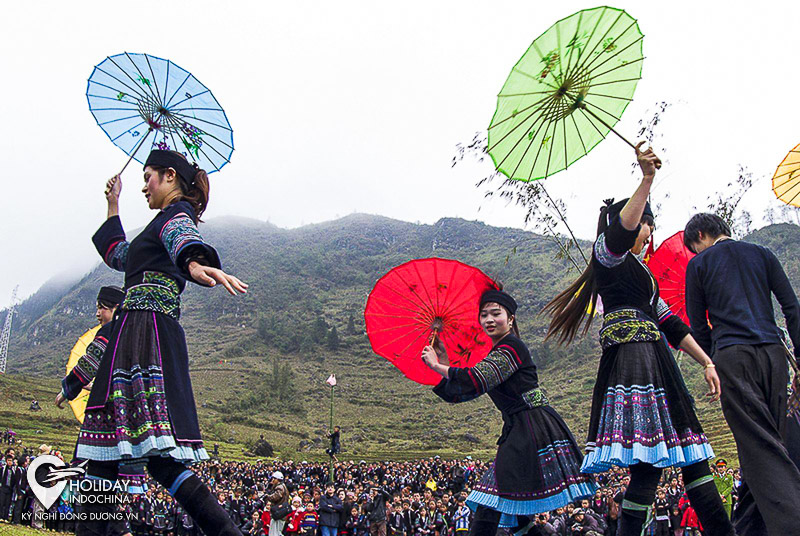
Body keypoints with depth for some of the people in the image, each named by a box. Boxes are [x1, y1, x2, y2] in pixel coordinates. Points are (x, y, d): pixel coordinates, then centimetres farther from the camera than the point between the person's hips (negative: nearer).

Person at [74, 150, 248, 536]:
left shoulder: (176, 213, 1)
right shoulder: (165, 222, 30)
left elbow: (183, 240, -27)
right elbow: (117, 254, 47)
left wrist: (195, 263, -49)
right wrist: (113, 206, 47)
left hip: (147, 328, -10)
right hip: (134, 335, 10)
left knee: (161, 458, -18)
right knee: (102, 447, 8)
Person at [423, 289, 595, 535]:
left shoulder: (511, 347, -8)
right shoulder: (496, 355, 21)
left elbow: (475, 381, -19)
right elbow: (458, 393, 21)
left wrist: (437, 366, -10)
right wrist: (445, 364, 10)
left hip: (533, 429, -9)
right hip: (517, 432, 9)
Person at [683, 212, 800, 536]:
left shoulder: (698, 264, 7)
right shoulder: (761, 254, 17)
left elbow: (698, 326, 5)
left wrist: (711, 365, 14)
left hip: (732, 355, -4)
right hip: (772, 351, 4)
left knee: (759, 445, -7)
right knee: (772, 440, 10)